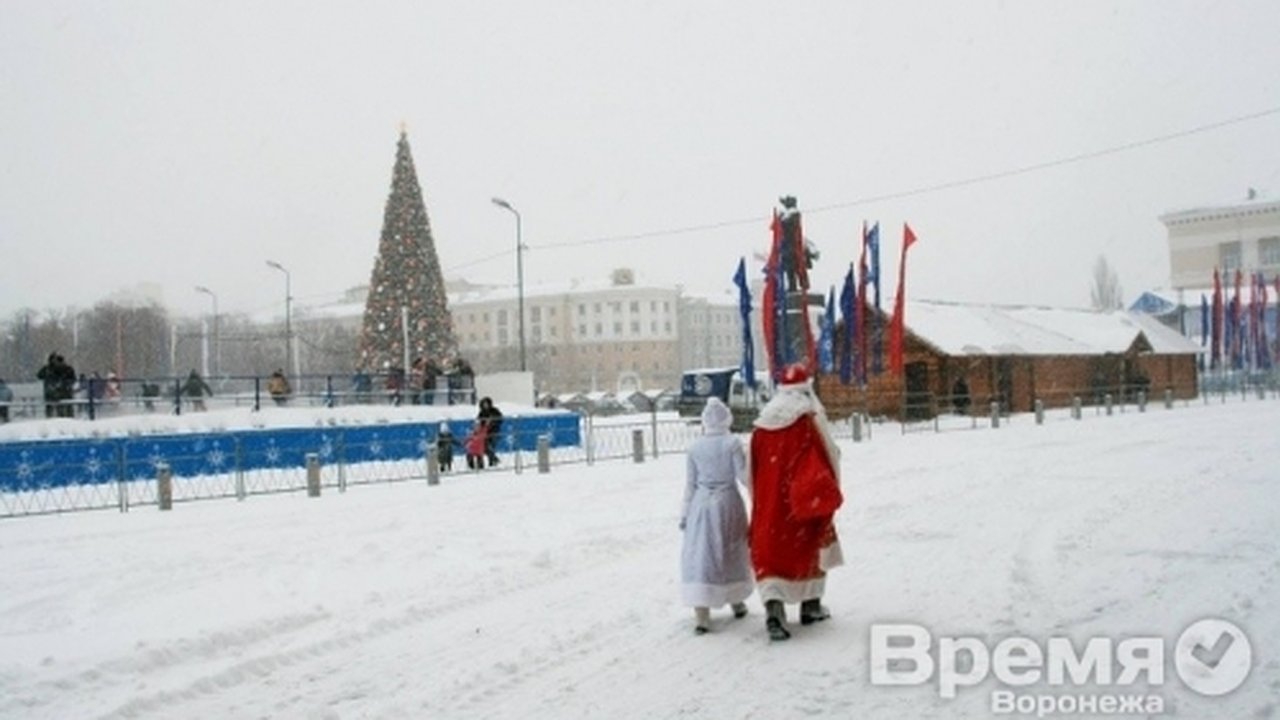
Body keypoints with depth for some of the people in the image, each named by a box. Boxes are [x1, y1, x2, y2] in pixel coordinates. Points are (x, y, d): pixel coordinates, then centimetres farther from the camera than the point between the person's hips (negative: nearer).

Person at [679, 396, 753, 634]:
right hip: (728, 503, 0)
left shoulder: (695, 447, 0)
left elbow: (690, 484, 3)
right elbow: (743, 475, -10)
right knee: (733, 552, 18)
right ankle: (736, 602, 35)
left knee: (700, 554, -1)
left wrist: (685, 512, 10)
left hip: (701, 504, 1)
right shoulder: (733, 444, -8)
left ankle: (701, 613, -10)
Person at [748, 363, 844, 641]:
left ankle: (773, 605, -20)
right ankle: (811, 605, 26)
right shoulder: (810, 419, -8)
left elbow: (754, 467, 9)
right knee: (813, 545, 18)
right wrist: (830, 493, 3)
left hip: (770, 501, 2)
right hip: (804, 499, -2)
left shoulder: (763, 422, 4)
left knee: (770, 550, 1)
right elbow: (828, 455, -8)